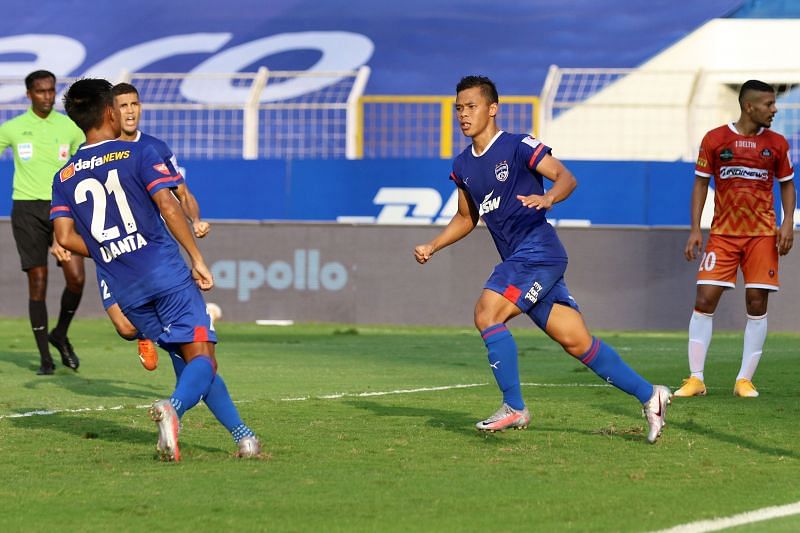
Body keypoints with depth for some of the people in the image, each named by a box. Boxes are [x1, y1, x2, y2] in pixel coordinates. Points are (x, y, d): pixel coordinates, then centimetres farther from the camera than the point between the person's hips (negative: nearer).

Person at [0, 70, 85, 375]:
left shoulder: (69, 127, 6)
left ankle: (60, 335, 14)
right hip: (27, 209, -1)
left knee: (76, 278, -12)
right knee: (38, 282, -2)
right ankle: (45, 357, 6)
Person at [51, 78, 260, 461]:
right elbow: (167, 205, -12)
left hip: (125, 290, 5)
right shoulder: (138, 154, -1)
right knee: (202, 357, -7)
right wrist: (197, 259, -8)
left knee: (187, 360, 15)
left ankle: (242, 435, 12)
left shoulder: (64, 177, 12)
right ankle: (173, 408, -38)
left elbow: (65, 237, 1)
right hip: (166, 273, -5)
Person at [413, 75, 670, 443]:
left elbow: (566, 177, -13)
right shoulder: (462, 166, 16)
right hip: (517, 261, 7)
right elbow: (467, 217, 28)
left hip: (538, 250, -7)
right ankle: (648, 395, 12)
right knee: (576, 342, 4)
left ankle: (514, 408, -12)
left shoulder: (517, 146, -7)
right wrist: (432, 247, 16)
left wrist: (548, 197, -34)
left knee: (486, 313, -20)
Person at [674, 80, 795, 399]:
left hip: (762, 234, 1)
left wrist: (788, 222, -1)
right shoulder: (715, 140, -1)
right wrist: (695, 229, -2)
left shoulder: (776, 143, 5)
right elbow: (701, 183, 5)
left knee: (757, 304, -4)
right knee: (704, 301, -7)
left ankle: (745, 380, 3)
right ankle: (696, 379, -1)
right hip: (722, 234, -1)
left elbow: (787, 184, 14)